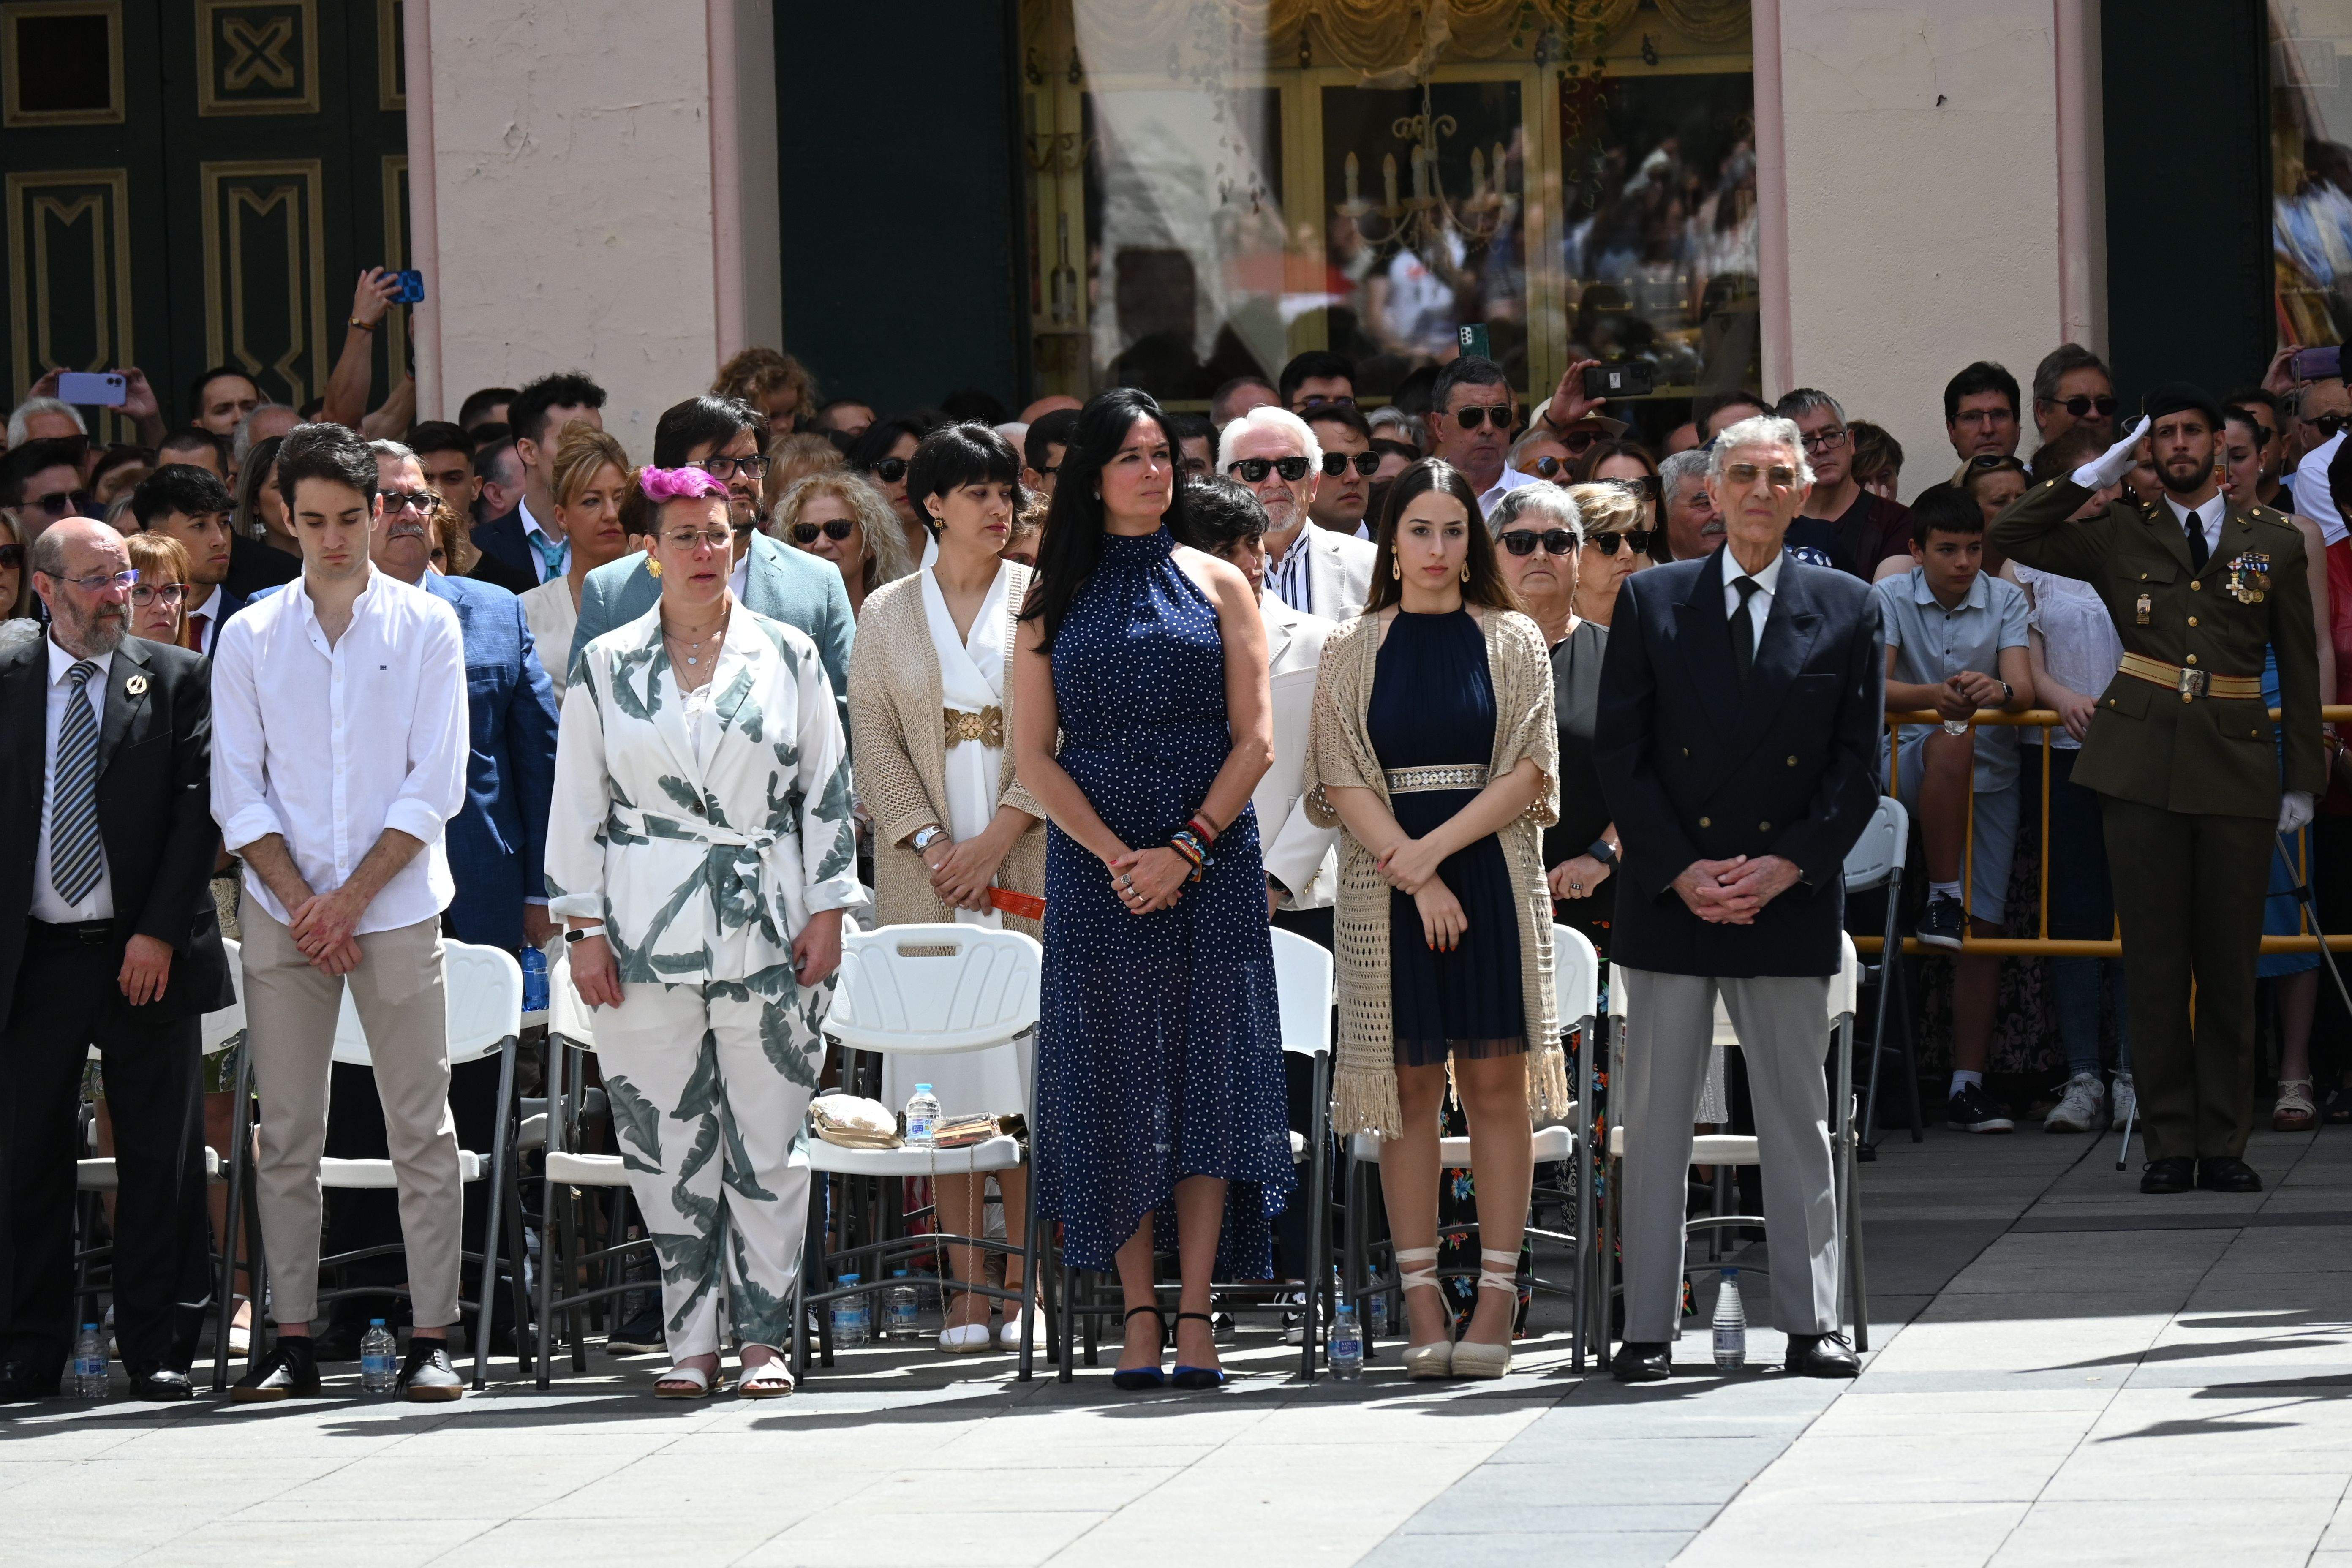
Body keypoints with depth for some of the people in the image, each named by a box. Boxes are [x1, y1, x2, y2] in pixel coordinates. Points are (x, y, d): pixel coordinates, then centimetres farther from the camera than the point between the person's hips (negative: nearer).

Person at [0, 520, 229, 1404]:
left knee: (161, 1157, 1)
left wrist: (159, 932, -10)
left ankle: (159, 1353, 8)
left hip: (146, 955, -1)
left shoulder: (176, 678, 4)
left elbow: (195, 808, -1)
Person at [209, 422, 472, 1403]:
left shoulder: (426, 630, 4)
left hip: (397, 909, -1)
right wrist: (300, 903, -7)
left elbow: (434, 787, -1)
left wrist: (351, 898, -9)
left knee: (422, 1128, -2)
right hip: (282, 915, 2)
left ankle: (430, 1338, -1)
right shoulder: (249, 638, 8)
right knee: (286, 1134, 2)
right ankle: (292, 1340, 5)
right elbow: (237, 791, 5)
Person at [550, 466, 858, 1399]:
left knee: (767, 1138, -1)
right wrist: (583, 927, 1)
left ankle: (766, 1337, 5)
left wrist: (826, 914, 1)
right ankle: (690, 1342, 6)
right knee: (667, 1143, 1)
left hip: (767, 930, 0)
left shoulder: (788, 658, 7)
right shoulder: (605, 667, 7)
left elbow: (828, 792, 8)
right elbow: (577, 804, 7)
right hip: (646, 932, 0)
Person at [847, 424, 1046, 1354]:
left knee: (1026, 1075, -4)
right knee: (944, 1079, -2)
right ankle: (967, 1293, 1)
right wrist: (934, 843, -8)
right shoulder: (889, 613, 10)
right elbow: (874, 744, 5)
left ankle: (1023, 1290, -1)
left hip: (1029, 860, -1)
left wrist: (998, 835, -11)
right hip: (926, 875, 1)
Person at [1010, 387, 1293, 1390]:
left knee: (1206, 1069, -4)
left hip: (1212, 865, 0)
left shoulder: (1217, 586, 8)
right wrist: (1116, 855, -11)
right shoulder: (1055, 601, 8)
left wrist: (1187, 848, -11)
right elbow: (1033, 756, 2)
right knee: (1116, 1078, -2)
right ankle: (1138, 1316, 2)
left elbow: (1254, 740, 1)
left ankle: (1195, 1316, -3)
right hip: (1094, 866, 0)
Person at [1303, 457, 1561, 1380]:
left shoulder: (1512, 641, 6)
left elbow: (1530, 769, -1)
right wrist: (1417, 877, -11)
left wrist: (1437, 847, -12)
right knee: (1409, 1087, -1)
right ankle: (1423, 1306, 1)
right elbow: (1342, 782, 0)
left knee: (1495, 1083, -3)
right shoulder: (1353, 651, 7)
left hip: (1492, 877, 0)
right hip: (1389, 881, 0)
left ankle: (1496, 1301, -2)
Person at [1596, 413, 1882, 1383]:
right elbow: (1620, 755, 2)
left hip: (1791, 902, 0)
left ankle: (1811, 1323, 11)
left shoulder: (1845, 610, 6)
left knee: (1797, 1119, 5)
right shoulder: (1651, 603, 5)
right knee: (1654, 1119, 1)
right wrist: (1681, 872, -9)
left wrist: (1787, 866, -9)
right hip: (1667, 898, 0)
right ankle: (1648, 1329, 5)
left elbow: (1859, 765, 4)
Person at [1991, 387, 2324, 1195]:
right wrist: (2102, 470, -1)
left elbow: (2299, 668, 12)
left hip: (2238, 766, 0)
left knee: (2231, 960, 1)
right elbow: (2013, 534, -1)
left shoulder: (2274, 542, 10)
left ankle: (2223, 1143, 8)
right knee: (2154, 957, -1)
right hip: (2143, 765, 0)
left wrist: (2304, 779, 8)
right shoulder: (2121, 536, 10)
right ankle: (2170, 1142, 5)